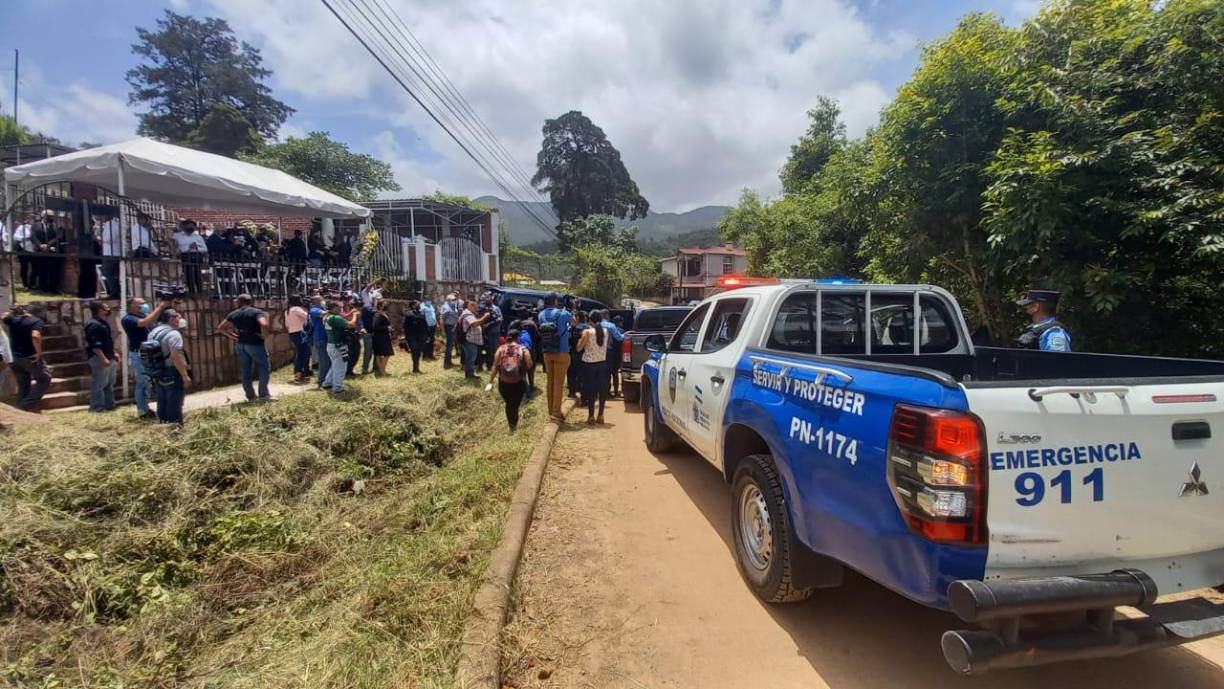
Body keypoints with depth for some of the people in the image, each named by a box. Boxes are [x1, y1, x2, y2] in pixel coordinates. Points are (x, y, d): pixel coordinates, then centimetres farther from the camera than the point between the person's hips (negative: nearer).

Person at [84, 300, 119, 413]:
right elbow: (94, 345, -22)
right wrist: (103, 358, -25)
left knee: (109, 383, 15)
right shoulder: (93, 325, -16)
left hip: (109, 358, 11)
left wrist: (114, 353, 19)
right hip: (99, 359, -11)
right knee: (99, 384, -6)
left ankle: (109, 405, 22)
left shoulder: (104, 323, 16)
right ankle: (97, 407, -1)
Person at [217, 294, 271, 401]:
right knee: (264, 368, 4)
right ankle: (263, 394, -1)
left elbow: (220, 327, 12)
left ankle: (250, 396, 16)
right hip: (255, 343, -6)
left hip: (240, 344, 6)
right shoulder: (257, 312, -8)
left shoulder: (234, 313, 10)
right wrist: (264, 335, -13)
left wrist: (231, 336, 11)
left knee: (246, 371, 10)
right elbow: (264, 324, -27)